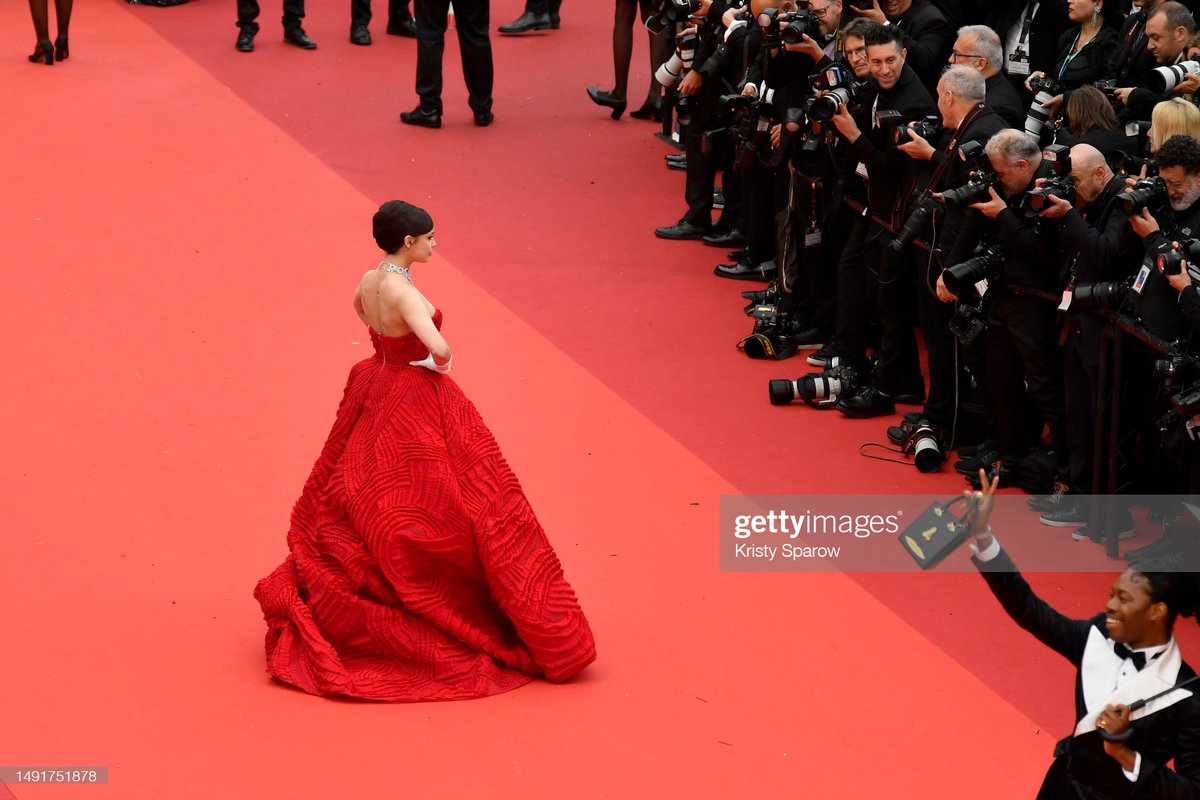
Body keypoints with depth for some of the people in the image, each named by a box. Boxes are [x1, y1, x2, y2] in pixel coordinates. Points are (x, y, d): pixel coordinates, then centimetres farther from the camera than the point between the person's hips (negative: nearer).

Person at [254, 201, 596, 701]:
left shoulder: (368, 281, 1)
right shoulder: (403, 291, -25)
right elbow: (439, 347, -36)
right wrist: (441, 362, -13)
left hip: (379, 392, 9)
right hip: (417, 404, -9)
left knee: (364, 501, 19)